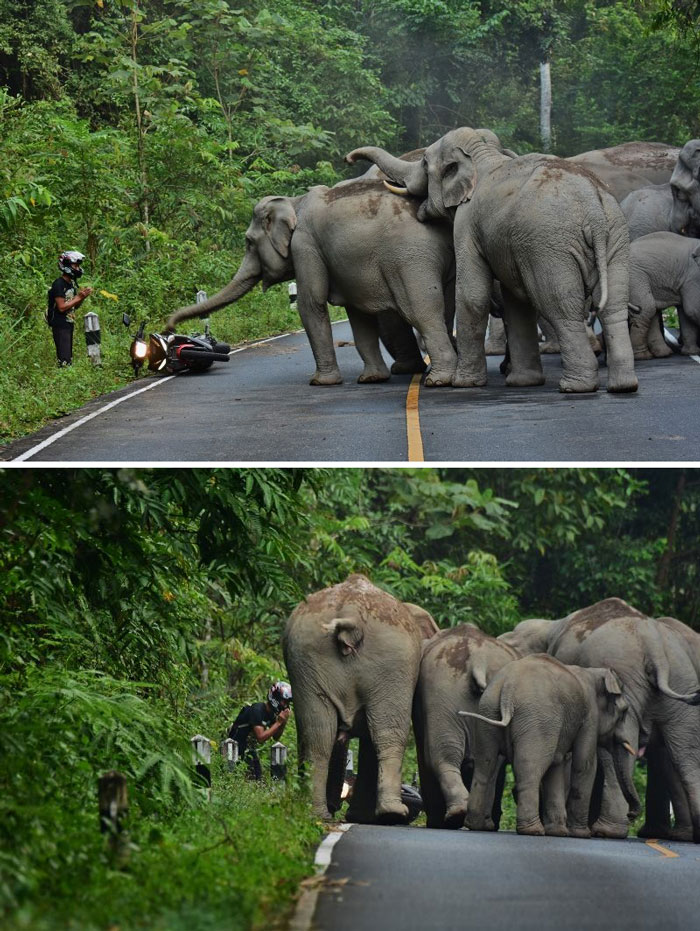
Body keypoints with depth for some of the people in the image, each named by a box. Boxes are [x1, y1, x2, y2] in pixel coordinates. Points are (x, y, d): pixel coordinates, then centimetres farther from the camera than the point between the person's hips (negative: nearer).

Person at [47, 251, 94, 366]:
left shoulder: (72, 283, 13)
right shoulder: (59, 284, -14)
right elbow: (62, 307, -19)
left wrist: (83, 297, 0)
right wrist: (78, 297, -16)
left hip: (69, 324, 9)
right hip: (60, 326, -9)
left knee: (69, 357, 9)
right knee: (64, 360, -15)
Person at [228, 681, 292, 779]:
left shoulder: (271, 712, 3)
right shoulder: (257, 710, -24)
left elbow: (276, 737, 6)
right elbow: (261, 738, -30)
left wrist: (284, 722, -11)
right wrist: (279, 722, -27)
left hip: (249, 748, 9)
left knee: (258, 778, 3)